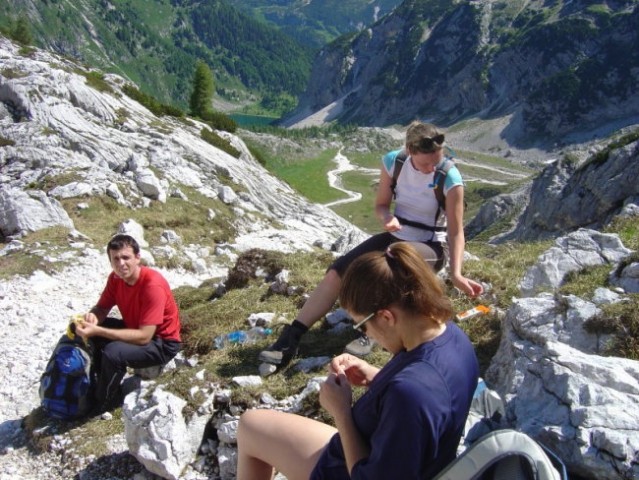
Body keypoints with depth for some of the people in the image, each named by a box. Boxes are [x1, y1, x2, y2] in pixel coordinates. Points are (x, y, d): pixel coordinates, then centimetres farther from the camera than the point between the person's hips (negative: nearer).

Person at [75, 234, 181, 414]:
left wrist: (97, 330, -37)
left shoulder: (153, 285, -30)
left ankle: (104, 403, -2)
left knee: (113, 352, -30)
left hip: (162, 343, -8)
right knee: (88, 331, -4)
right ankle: (104, 385, 10)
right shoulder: (115, 278, -8)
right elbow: (102, 307, 3)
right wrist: (92, 318, -24)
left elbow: (144, 336, -32)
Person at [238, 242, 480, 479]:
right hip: (388, 454, 8)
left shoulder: (410, 396, -41)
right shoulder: (451, 334, -13)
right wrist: (374, 377, -7)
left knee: (251, 424, 9)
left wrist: (341, 412, -22)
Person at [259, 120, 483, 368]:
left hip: (432, 246, -4)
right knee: (337, 271, -13)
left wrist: (456, 274, -30)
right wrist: (388, 218, -23)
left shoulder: (450, 179, -22)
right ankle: (290, 338, -13)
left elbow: (456, 231, -18)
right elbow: (381, 205, 1)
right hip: (396, 236, 5)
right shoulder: (392, 161, -11)